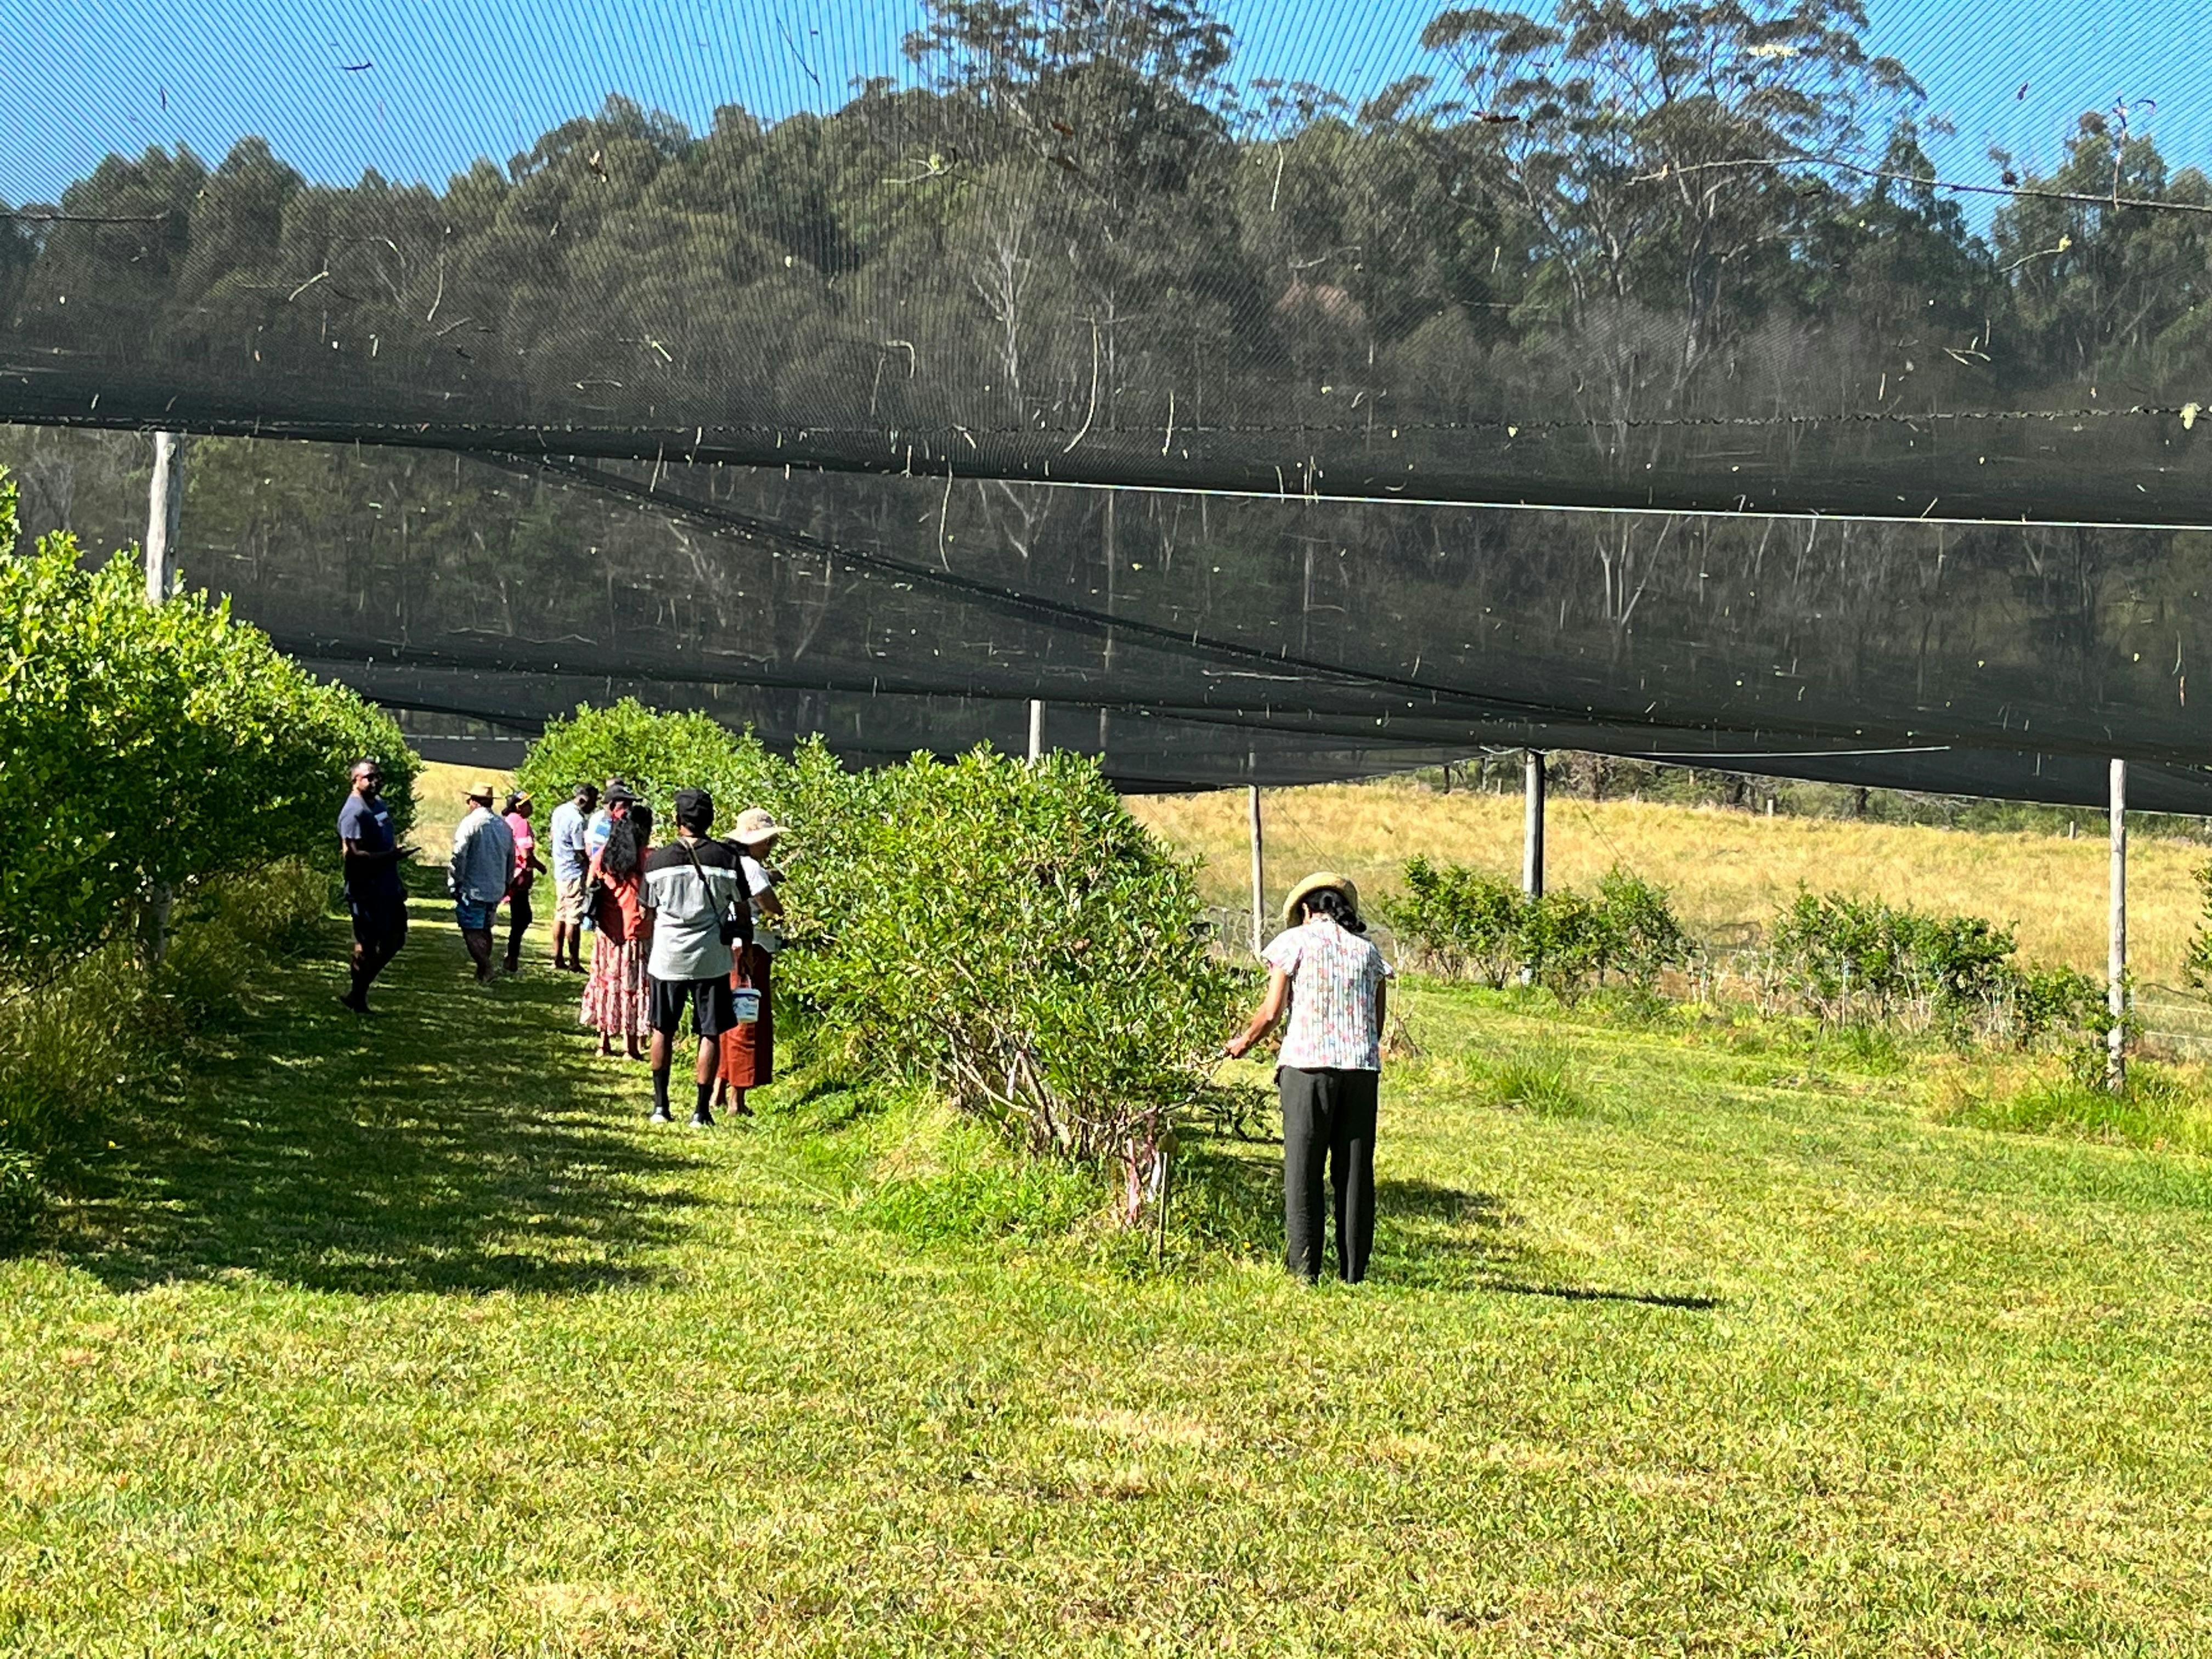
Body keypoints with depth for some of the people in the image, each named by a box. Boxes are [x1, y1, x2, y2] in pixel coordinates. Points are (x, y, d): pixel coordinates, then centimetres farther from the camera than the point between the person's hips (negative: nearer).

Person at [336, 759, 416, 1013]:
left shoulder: (380, 804, 14)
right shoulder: (354, 813, -16)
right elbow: (353, 854, -25)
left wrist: (398, 884, 23)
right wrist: (392, 855, -29)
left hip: (387, 889, 10)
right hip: (366, 892, -10)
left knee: (394, 941, 14)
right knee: (367, 945, -1)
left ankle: (358, 994, 23)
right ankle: (358, 1000, 13)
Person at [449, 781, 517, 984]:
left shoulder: (471, 823, -11)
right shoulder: (504, 825, 10)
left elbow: (459, 857, -15)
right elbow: (512, 859, 16)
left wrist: (454, 884, -8)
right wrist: (506, 884, 25)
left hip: (473, 889, -7)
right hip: (496, 890, 7)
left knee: (472, 931, -4)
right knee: (485, 929, 18)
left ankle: (485, 969, -14)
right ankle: (484, 969, 20)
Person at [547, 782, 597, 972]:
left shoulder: (559, 811, 6)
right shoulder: (577, 821, -21)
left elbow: (552, 833, 23)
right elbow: (581, 854, -18)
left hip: (560, 871, 9)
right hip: (574, 874, -9)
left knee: (560, 915, 14)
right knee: (574, 920, -5)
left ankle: (558, 958, 19)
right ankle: (574, 963, -2)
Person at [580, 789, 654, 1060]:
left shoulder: (604, 855, 2)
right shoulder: (647, 858, -12)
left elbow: (591, 888, 8)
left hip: (608, 932, 4)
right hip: (637, 931, -4)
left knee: (607, 982, 13)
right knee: (634, 986, 3)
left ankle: (604, 1042, 19)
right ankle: (631, 1045, 5)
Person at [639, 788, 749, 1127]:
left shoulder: (656, 860, -3)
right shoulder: (727, 860, -5)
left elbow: (648, 914, 6)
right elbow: (742, 914, 2)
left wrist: (647, 956, 20)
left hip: (667, 958, 1)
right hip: (712, 958, -1)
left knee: (663, 1031, 16)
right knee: (710, 1034, 5)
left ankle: (661, 1105, 19)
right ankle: (702, 1111, 4)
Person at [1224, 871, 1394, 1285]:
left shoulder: (1296, 941, 4)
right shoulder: (1367, 949, 14)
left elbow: (1271, 1012, 2)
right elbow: (1378, 1022, 12)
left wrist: (1242, 1043, 20)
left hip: (1308, 1064, -3)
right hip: (1362, 1066, 3)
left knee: (1303, 1172, 1)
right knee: (1354, 1173, 6)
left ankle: (1306, 1271, -4)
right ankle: (1354, 1274, 5)